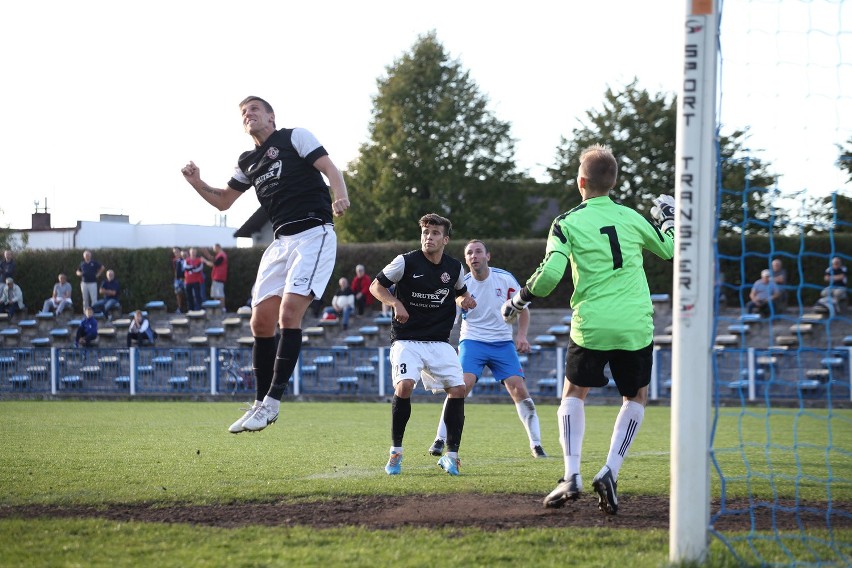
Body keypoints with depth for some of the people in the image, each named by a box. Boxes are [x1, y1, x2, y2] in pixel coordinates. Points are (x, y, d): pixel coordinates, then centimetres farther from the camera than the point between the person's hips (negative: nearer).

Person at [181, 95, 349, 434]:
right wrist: (198, 185, 10)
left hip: (314, 234, -7)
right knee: (261, 322, 0)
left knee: (289, 313, -18)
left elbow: (329, 168, -9)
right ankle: (261, 403, 11)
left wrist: (339, 197, -29)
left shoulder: (294, 137, 2)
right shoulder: (248, 163, 20)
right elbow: (223, 201, 29)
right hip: (282, 241, 7)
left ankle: (272, 401, -15)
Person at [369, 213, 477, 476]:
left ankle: (451, 455, 3)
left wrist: (464, 300, 0)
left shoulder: (454, 268, 4)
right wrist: (396, 303, -17)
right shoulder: (406, 262, -8)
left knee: (457, 389, -11)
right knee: (404, 385, -25)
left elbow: (460, 292, 24)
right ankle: (395, 452, -9)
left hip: (439, 342, 4)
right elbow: (376, 286, 1)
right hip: (407, 340, -4)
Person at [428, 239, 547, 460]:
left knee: (519, 389, -10)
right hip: (472, 341, -1)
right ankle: (440, 440, -12)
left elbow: (522, 308, 8)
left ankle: (536, 443, 0)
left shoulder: (505, 279, -4)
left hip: (503, 342, 1)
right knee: (462, 385, -21)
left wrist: (522, 335, -4)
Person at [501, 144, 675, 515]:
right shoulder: (632, 218, 6)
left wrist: (520, 300, 2)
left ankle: (571, 476, 3)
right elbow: (669, 249, 23)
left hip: (591, 327, -2)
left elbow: (550, 274, -14)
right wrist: (668, 219, 43)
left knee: (574, 393, 18)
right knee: (636, 398, 20)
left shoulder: (568, 223, -4)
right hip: (635, 327, 2)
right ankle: (610, 472, 2)